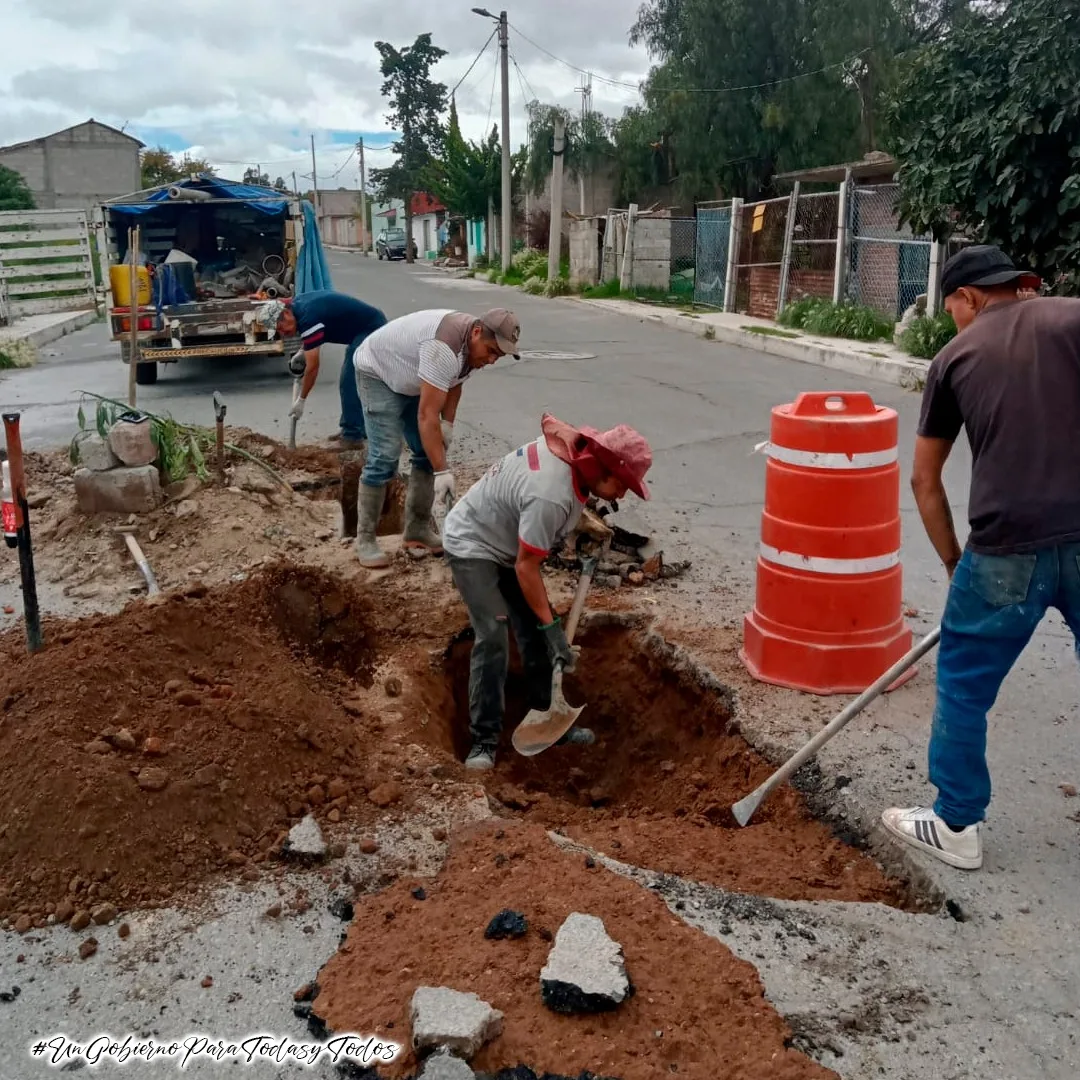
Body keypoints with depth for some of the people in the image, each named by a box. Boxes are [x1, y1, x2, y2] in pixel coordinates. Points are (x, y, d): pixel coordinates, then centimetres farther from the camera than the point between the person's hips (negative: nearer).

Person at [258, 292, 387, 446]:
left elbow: (312, 367, -20)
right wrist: (302, 351, 11)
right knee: (351, 382, 14)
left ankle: (353, 436, -6)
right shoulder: (297, 304, 3)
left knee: (349, 384, -10)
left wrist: (301, 400, -11)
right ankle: (357, 430, 19)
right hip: (372, 327, 10)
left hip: (370, 330, -10)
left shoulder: (308, 317, -24)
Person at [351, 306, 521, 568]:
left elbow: (453, 383, 6)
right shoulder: (444, 348, -39)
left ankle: (417, 530, 12)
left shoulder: (474, 345, -10)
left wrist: (448, 425, -8)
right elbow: (427, 415, -40)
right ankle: (365, 539, -7)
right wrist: (442, 472, -42)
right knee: (385, 456, -17)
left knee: (430, 452, 3)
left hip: (411, 379, 9)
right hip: (378, 373, -9)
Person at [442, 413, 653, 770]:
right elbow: (526, 567, -30)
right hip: (472, 545, -10)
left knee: (535, 632, 8)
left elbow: (550, 421, 14)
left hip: (506, 543, 10)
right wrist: (552, 626, -22)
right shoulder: (551, 498, -39)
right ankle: (483, 740, -7)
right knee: (493, 638, -18)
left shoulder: (569, 447, -14)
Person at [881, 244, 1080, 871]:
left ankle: (958, 825, 27)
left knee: (963, 686, 16)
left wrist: (956, 565, 21)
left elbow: (925, 480, 13)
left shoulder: (956, 355, 9)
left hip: (1008, 551, -1)